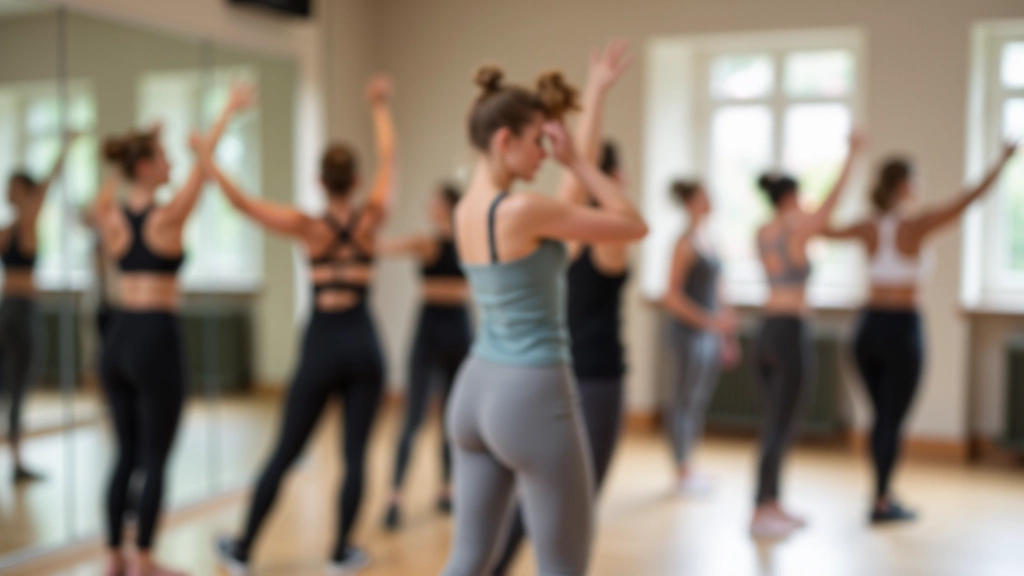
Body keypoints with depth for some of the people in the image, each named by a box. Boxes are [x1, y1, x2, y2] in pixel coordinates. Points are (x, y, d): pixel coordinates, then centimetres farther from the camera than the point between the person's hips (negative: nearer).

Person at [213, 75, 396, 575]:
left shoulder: (308, 227, -7)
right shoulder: (371, 219, -2)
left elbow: (241, 202, -10)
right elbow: (389, 160, 10)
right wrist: (380, 108, 22)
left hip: (321, 349, -1)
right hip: (363, 347, 1)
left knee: (283, 455, 8)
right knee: (355, 454, 8)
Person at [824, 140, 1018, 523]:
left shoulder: (868, 228, 2)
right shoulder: (917, 225, -11)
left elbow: (824, 230, 15)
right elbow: (970, 198, -10)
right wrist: (1003, 161, 1)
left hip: (869, 326, 5)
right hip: (902, 328, -5)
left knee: (882, 416, 17)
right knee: (893, 419, 2)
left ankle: (884, 494, 25)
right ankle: (881, 504, 6)